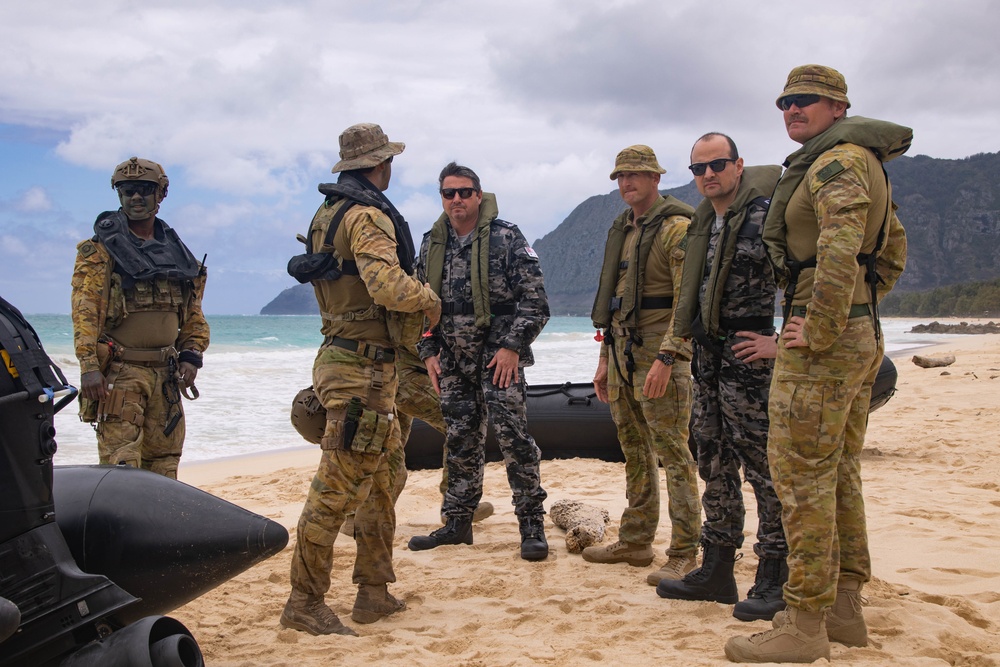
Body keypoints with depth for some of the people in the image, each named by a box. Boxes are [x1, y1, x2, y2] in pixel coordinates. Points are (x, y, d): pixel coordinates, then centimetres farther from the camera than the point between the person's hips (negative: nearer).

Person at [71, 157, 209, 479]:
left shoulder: (178, 253, 16)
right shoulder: (101, 250, 0)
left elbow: (193, 314, 19)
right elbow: (85, 310, -9)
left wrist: (192, 356, 4)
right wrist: (88, 365, -19)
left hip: (166, 375, 5)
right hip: (119, 372, -5)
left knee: (163, 467, 8)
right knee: (121, 465, -11)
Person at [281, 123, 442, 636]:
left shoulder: (328, 213, 17)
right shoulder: (368, 215, -14)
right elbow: (389, 286, -28)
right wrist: (428, 298, -9)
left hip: (342, 358, 10)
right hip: (362, 369, -10)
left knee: (377, 483, 17)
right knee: (338, 486, -6)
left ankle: (374, 593, 25)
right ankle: (304, 603, 1)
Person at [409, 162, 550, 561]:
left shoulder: (506, 238, -6)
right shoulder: (432, 244, 10)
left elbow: (534, 298, -9)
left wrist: (512, 347, -15)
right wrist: (428, 352, 7)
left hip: (500, 355, -5)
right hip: (453, 360, 5)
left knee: (512, 434, -9)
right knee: (460, 440, 11)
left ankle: (531, 524, 1)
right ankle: (458, 523, 21)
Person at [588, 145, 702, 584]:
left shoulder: (677, 228, -9)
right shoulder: (622, 231, 18)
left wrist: (666, 358, -25)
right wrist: (606, 358, 18)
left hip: (659, 356, -8)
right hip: (622, 353, 9)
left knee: (672, 454, -6)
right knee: (634, 453, 14)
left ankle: (684, 554, -1)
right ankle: (635, 542, 23)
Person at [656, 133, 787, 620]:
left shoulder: (765, 214, -10)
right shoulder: (702, 224, 15)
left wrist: (783, 341, -17)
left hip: (747, 356, -8)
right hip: (706, 358, 9)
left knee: (762, 464, -3)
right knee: (715, 465, 13)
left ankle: (773, 579, 7)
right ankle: (716, 571, 22)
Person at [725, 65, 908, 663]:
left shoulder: (836, 162, -12)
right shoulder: (864, 165, 21)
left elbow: (840, 249, -28)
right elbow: (893, 248, 29)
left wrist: (820, 330, -23)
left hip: (824, 341, -11)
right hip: (862, 338, 11)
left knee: (801, 472, -8)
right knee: (839, 471, 13)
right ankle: (845, 607, 21)